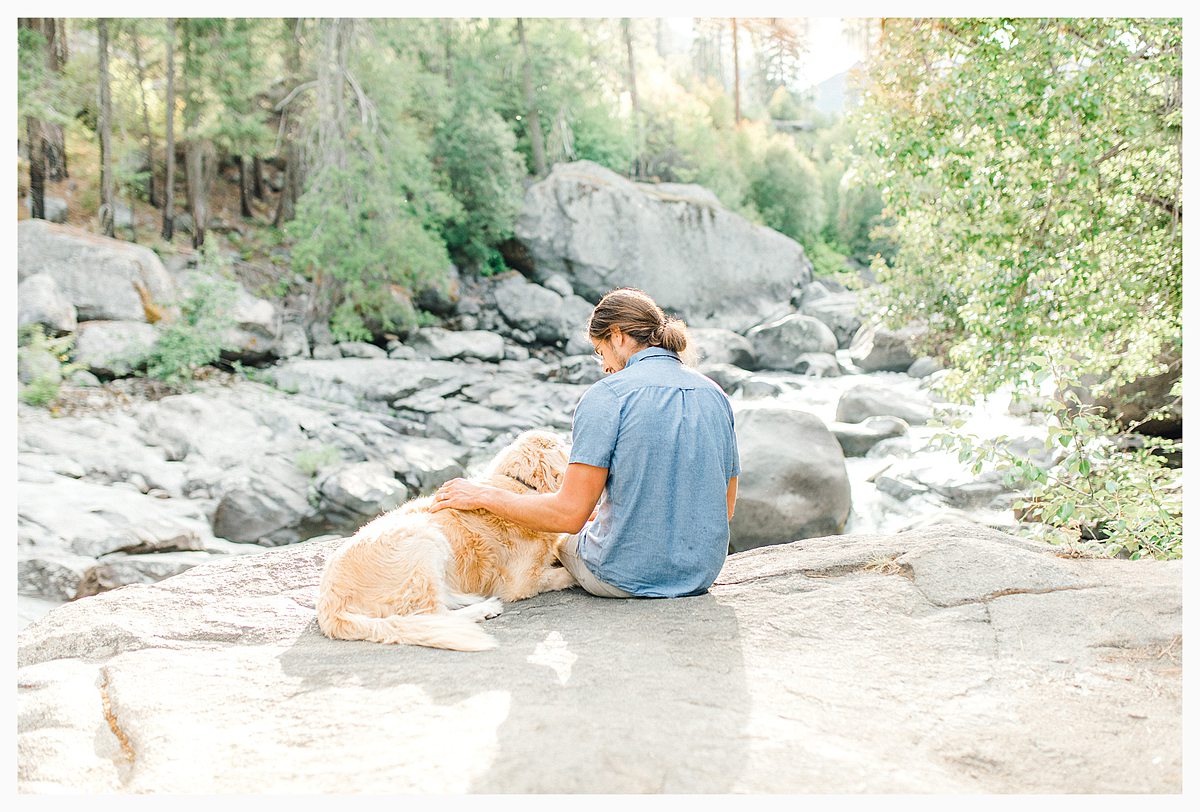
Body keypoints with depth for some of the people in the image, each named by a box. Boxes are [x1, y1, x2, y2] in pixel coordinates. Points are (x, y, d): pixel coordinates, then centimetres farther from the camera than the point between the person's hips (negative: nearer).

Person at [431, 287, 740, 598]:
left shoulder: (607, 395, -13)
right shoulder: (715, 394, 5)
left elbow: (570, 514, -17)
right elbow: (725, 508, 11)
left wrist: (483, 495, -4)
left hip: (626, 579, -6)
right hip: (703, 573, 6)